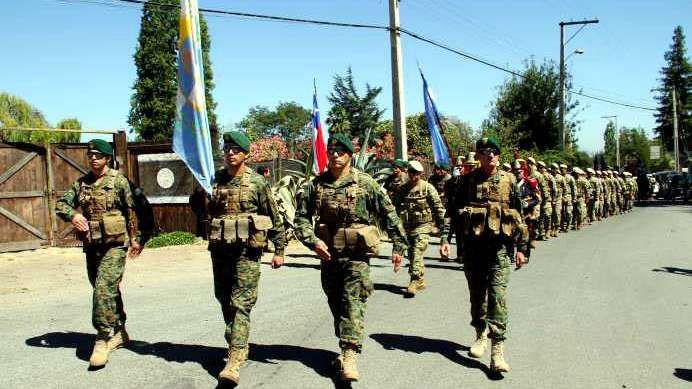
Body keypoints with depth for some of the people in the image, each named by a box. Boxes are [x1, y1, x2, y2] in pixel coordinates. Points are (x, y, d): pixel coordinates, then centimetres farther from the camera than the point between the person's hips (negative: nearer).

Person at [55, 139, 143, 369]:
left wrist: (135, 238, 2)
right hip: (91, 245, 6)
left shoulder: (119, 181, -3)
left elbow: (132, 211, 0)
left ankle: (103, 339, -10)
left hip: (115, 244, -6)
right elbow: (61, 204, 9)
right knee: (108, 290, 15)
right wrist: (72, 214, -13)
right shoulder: (81, 183, 10)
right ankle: (119, 333, 29)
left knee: (104, 289, -17)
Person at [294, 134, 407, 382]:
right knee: (336, 303, 14)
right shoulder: (315, 185, 3)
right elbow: (301, 217, 3)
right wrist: (313, 240, -13)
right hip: (328, 253, 4)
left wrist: (399, 245, -3)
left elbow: (389, 214, 0)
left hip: (357, 254, -4)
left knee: (353, 302, -10)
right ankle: (347, 348, 31)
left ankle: (349, 355, -12)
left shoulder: (365, 183, -3)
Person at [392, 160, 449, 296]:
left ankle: (415, 282, -15)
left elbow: (439, 208, -6)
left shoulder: (428, 188, -7)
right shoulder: (403, 189, 5)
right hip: (408, 226, 6)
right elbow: (396, 206, 15)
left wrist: (443, 229, -8)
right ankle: (420, 281, 26)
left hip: (423, 225, -5)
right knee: (411, 253, 11)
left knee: (417, 252, -16)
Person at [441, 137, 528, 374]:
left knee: (497, 294, -10)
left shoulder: (508, 182, 5)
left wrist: (521, 248, 3)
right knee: (476, 292, 12)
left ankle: (497, 350, -10)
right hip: (473, 245, 2)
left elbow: (519, 217, 7)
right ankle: (481, 335, 33)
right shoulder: (469, 181, 5)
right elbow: (454, 211, 6)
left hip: (500, 246, -2)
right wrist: (446, 239, -3)